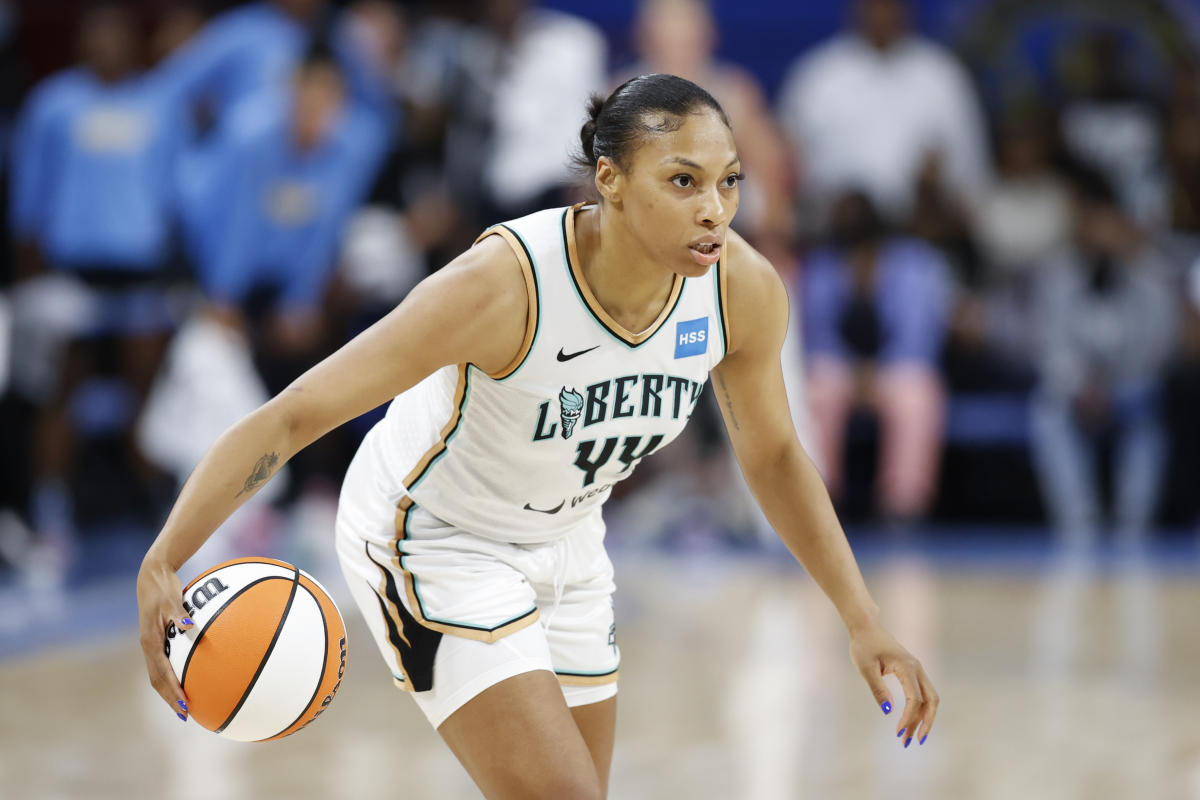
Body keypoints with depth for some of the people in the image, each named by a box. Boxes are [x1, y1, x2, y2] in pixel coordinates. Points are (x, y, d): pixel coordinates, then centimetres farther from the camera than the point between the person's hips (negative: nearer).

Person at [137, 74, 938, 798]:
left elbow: (772, 454, 2)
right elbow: (291, 416, -33)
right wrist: (162, 564, -42)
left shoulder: (745, 291, -19)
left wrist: (864, 618, -1)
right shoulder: (502, 285, -36)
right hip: (431, 541, -7)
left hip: (564, 547, 7)